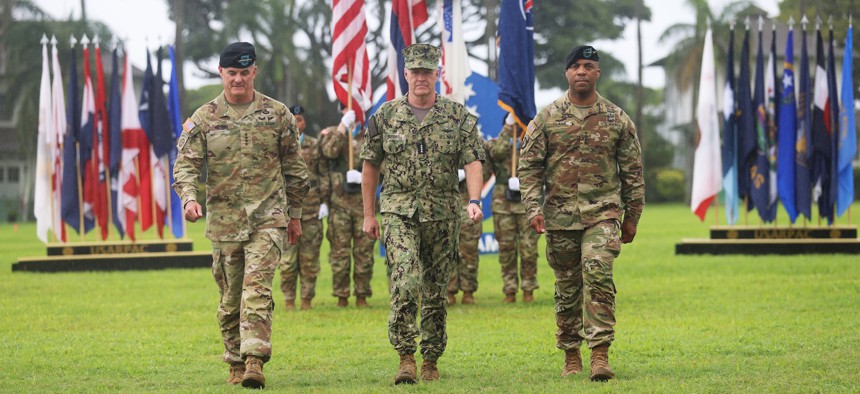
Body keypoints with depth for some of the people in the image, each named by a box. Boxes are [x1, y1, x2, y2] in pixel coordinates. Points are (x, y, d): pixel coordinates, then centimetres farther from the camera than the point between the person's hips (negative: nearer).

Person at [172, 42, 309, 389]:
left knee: (258, 288, -16)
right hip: (224, 220, 2)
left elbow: (294, 169, 12)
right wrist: (189, 198, -21)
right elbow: (186, 164, -1)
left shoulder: (277, 115, 4)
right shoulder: (203, 119, 4)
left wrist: (294, 215, 13)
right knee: (230, 297, 8)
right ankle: (236, 364, 21)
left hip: (268, 218, -2)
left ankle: (255, 361, -23)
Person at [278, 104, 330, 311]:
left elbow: (324, 175, 11)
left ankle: (307, 299, 9)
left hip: (311, 208, 1)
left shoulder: (315, 146, 9)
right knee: (287, 256, -3)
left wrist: (324, 201, 3)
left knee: (310, 255, 2)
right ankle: (288, 299, 4)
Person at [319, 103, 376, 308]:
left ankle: (362, 295, 9)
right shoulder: (330, 133, 10)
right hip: (340, 202, -1)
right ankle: (341, 296, 5)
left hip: (364, 201, 1)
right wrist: (344, 126, -14)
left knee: (364, 250, 2)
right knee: (340, 251, -1)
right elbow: (330, 151, -13)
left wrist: (363, 176, -12)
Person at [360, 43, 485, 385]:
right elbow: (370, 166, 10)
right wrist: (369, 214, 8)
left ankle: (431, 360, 18)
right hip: (399, 212, -1)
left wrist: (474, 200, -19)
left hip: (442, 215, 1)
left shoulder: (458, 117, 4)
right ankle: (406, 358, -13)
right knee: (405, 283, -18)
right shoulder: (386, 116, 5)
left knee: (436, 291, 7)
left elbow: (472, 162, -3)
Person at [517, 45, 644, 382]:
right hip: (559, 216, 1)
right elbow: (529, 166, 4)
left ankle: (600, 354, -21)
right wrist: (533, 208, -7)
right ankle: (571, 356, 19)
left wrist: (631, 218, 9)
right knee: (567, 288, 7)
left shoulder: (617, 120, 6)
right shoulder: (547, 118, 5)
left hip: (602, 214, -1)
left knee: (598, 273, -20)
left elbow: (632, 172, 10)